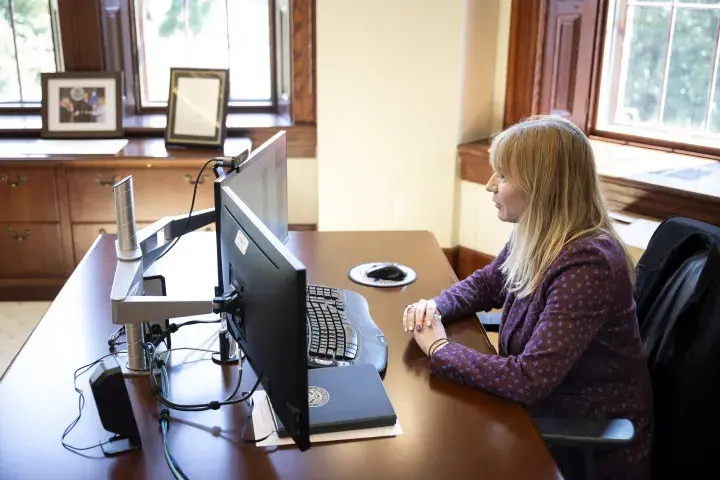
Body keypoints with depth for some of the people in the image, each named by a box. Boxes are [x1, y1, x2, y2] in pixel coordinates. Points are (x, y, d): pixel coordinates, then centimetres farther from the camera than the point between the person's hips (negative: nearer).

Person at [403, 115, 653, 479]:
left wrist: (439, 348, -20)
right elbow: (484, 284, 15)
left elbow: (528, 379, -32)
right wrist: (435, 307, -5)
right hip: (539, 412, 7)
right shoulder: (534, 239, -4)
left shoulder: (587, 265, -29)